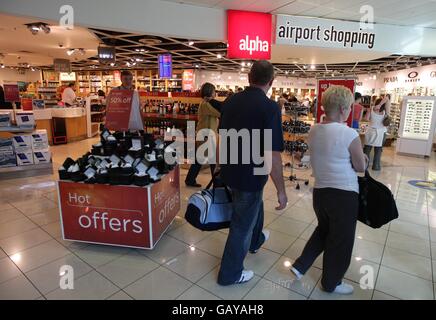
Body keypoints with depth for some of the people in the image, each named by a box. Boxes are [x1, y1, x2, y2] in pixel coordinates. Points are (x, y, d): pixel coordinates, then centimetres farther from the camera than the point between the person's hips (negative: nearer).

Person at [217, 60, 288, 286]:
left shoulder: (230, 101, 0)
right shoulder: (269, 107, -21)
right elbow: (272, 155, -24)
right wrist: (281, 190, -14)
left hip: (229, 173, 7)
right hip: (250, 176, -7)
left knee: (255, 207, 32)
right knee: (242, 225, 12)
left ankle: (256, 241, 58)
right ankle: (230, 274, 31)